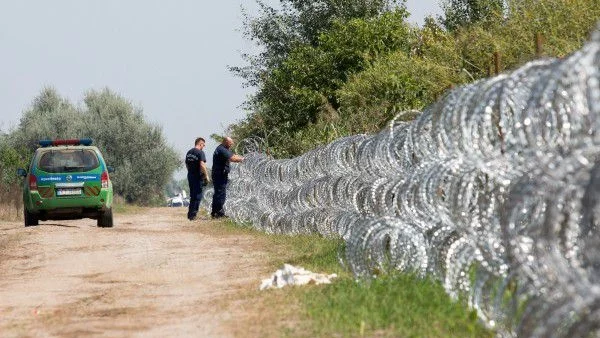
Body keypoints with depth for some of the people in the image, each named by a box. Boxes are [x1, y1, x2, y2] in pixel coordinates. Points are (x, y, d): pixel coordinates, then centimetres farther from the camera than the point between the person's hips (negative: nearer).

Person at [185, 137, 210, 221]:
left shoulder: (189, 152, 12)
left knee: (192, 196, 16)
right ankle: (193, 215, -4)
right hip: (198, 177, -8)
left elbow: (186, 164, 18)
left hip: (190, 176, 8)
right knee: (197, 196, -2)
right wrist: (206, 176, -16)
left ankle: (190, 214, 19)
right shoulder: (200, 152, -13)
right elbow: (202, 165, -21)